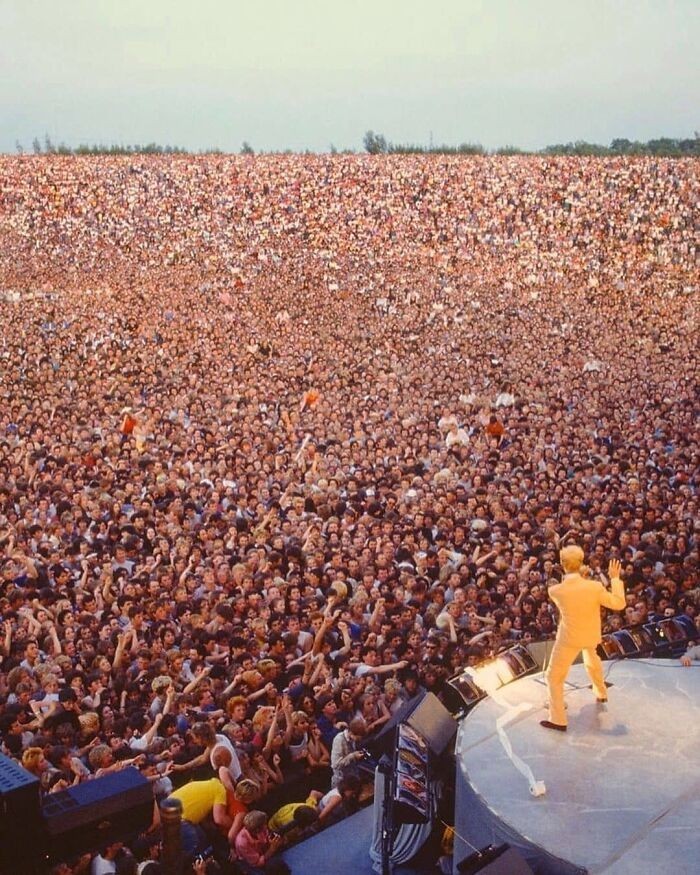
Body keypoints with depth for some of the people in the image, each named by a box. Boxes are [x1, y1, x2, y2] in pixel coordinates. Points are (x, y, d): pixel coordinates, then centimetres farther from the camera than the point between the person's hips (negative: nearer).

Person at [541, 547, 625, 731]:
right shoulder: (595, 587, -23)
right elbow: (619, 604, -12)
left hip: (569, 637, -4)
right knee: (592, 660, 36)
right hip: (591, 634, 4)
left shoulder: (556, 590, -24)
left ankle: (558, 720, 6)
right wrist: (615, 578, -5)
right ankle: (601, 693, 59)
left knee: (554, 676, 9)